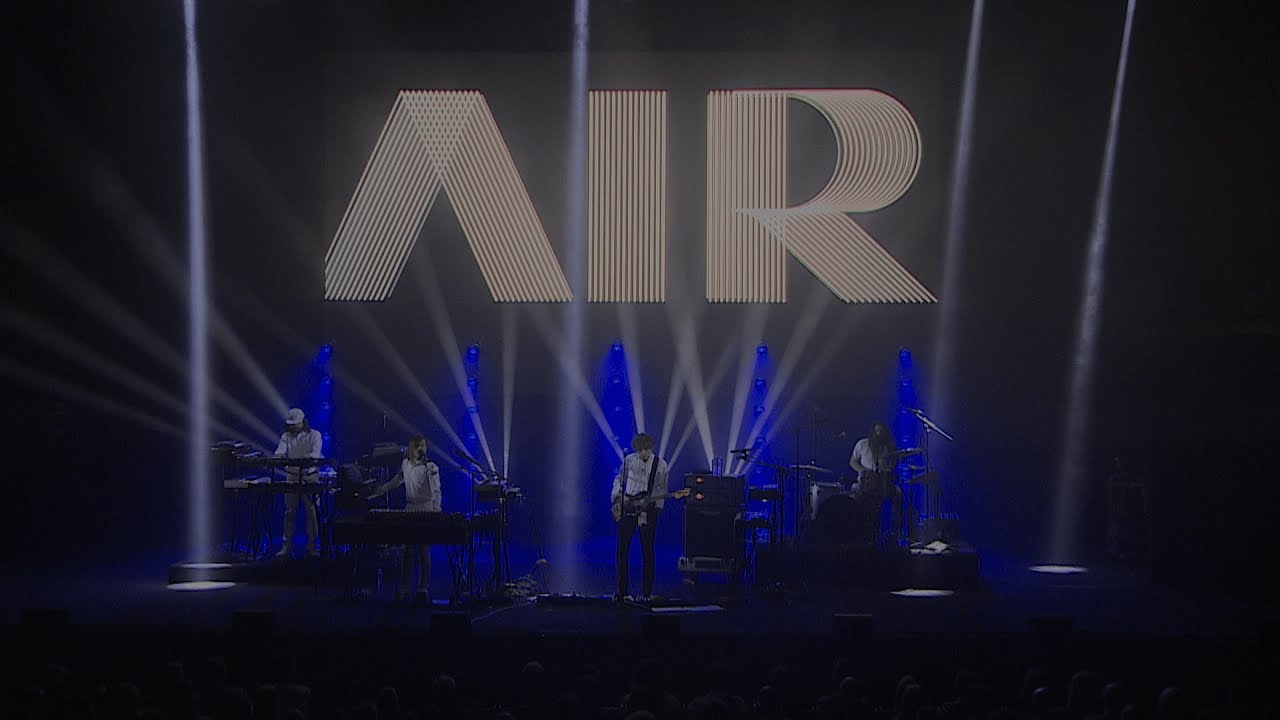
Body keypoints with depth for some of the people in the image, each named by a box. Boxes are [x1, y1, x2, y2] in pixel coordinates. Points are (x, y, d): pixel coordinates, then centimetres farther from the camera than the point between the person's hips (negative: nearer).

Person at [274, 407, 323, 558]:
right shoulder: (286, 436, 8)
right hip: (292, 476, 2)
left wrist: (305, 457, -37)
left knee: (311, 512, -3)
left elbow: (316, 454, -16)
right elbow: (280, 451, -7)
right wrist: (279, 455, -32)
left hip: (310, 477, -2)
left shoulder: (314, 435, -1)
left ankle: (311, 547, 2)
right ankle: (286, 547, 6)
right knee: (290, 512, 2)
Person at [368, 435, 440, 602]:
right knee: (407, 551, 4)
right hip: (409, 510, 5)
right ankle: (403, 589, 8)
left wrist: (436, 512, -25)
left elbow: (436, 491, -14)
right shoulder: (405, 463, 8)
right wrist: (380, 491, 25)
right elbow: (398, 480, 25)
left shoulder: (430, 467, -9)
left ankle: (423, 589, 6)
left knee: (423, 551, -1)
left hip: (426, 512, -5)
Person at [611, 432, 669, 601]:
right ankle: (622, 590, 8)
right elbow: (619, 479, 14)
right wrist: (618, 496, 0)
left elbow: (663, 491, 1)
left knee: (647, 550, 1)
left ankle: (647, 591, 9)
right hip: (627, 507, 1)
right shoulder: (629, 460, 3)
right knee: (622, 549, 0)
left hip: (648, 510, -1)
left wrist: (648, 499, -13)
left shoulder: (660, 465, -1)